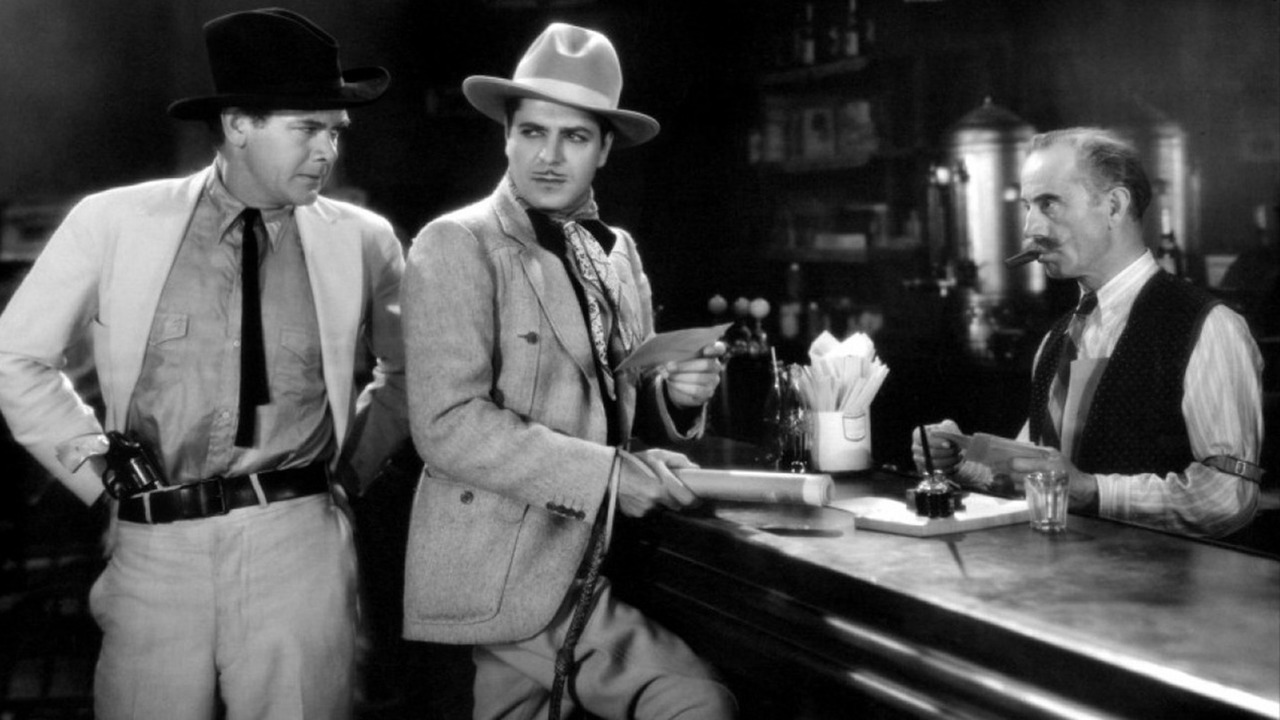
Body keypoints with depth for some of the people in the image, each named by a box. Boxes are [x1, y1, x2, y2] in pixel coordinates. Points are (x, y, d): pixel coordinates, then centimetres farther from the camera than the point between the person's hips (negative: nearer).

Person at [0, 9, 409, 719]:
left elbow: (410, 367, 18)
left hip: (299, 546, 1)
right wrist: (95, 463, 1)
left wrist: (353, 456, 8)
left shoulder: (360, 241, 2)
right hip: (153, 553, 0)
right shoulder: (112, 222, -1)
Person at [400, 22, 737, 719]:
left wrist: (675, 392, -2)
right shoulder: (457, 244, -9)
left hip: (584, 570, 7)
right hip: (504, 581, -7)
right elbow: (448, 426, -17)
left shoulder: (617, 250, 13)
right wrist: (606, 474, -19)